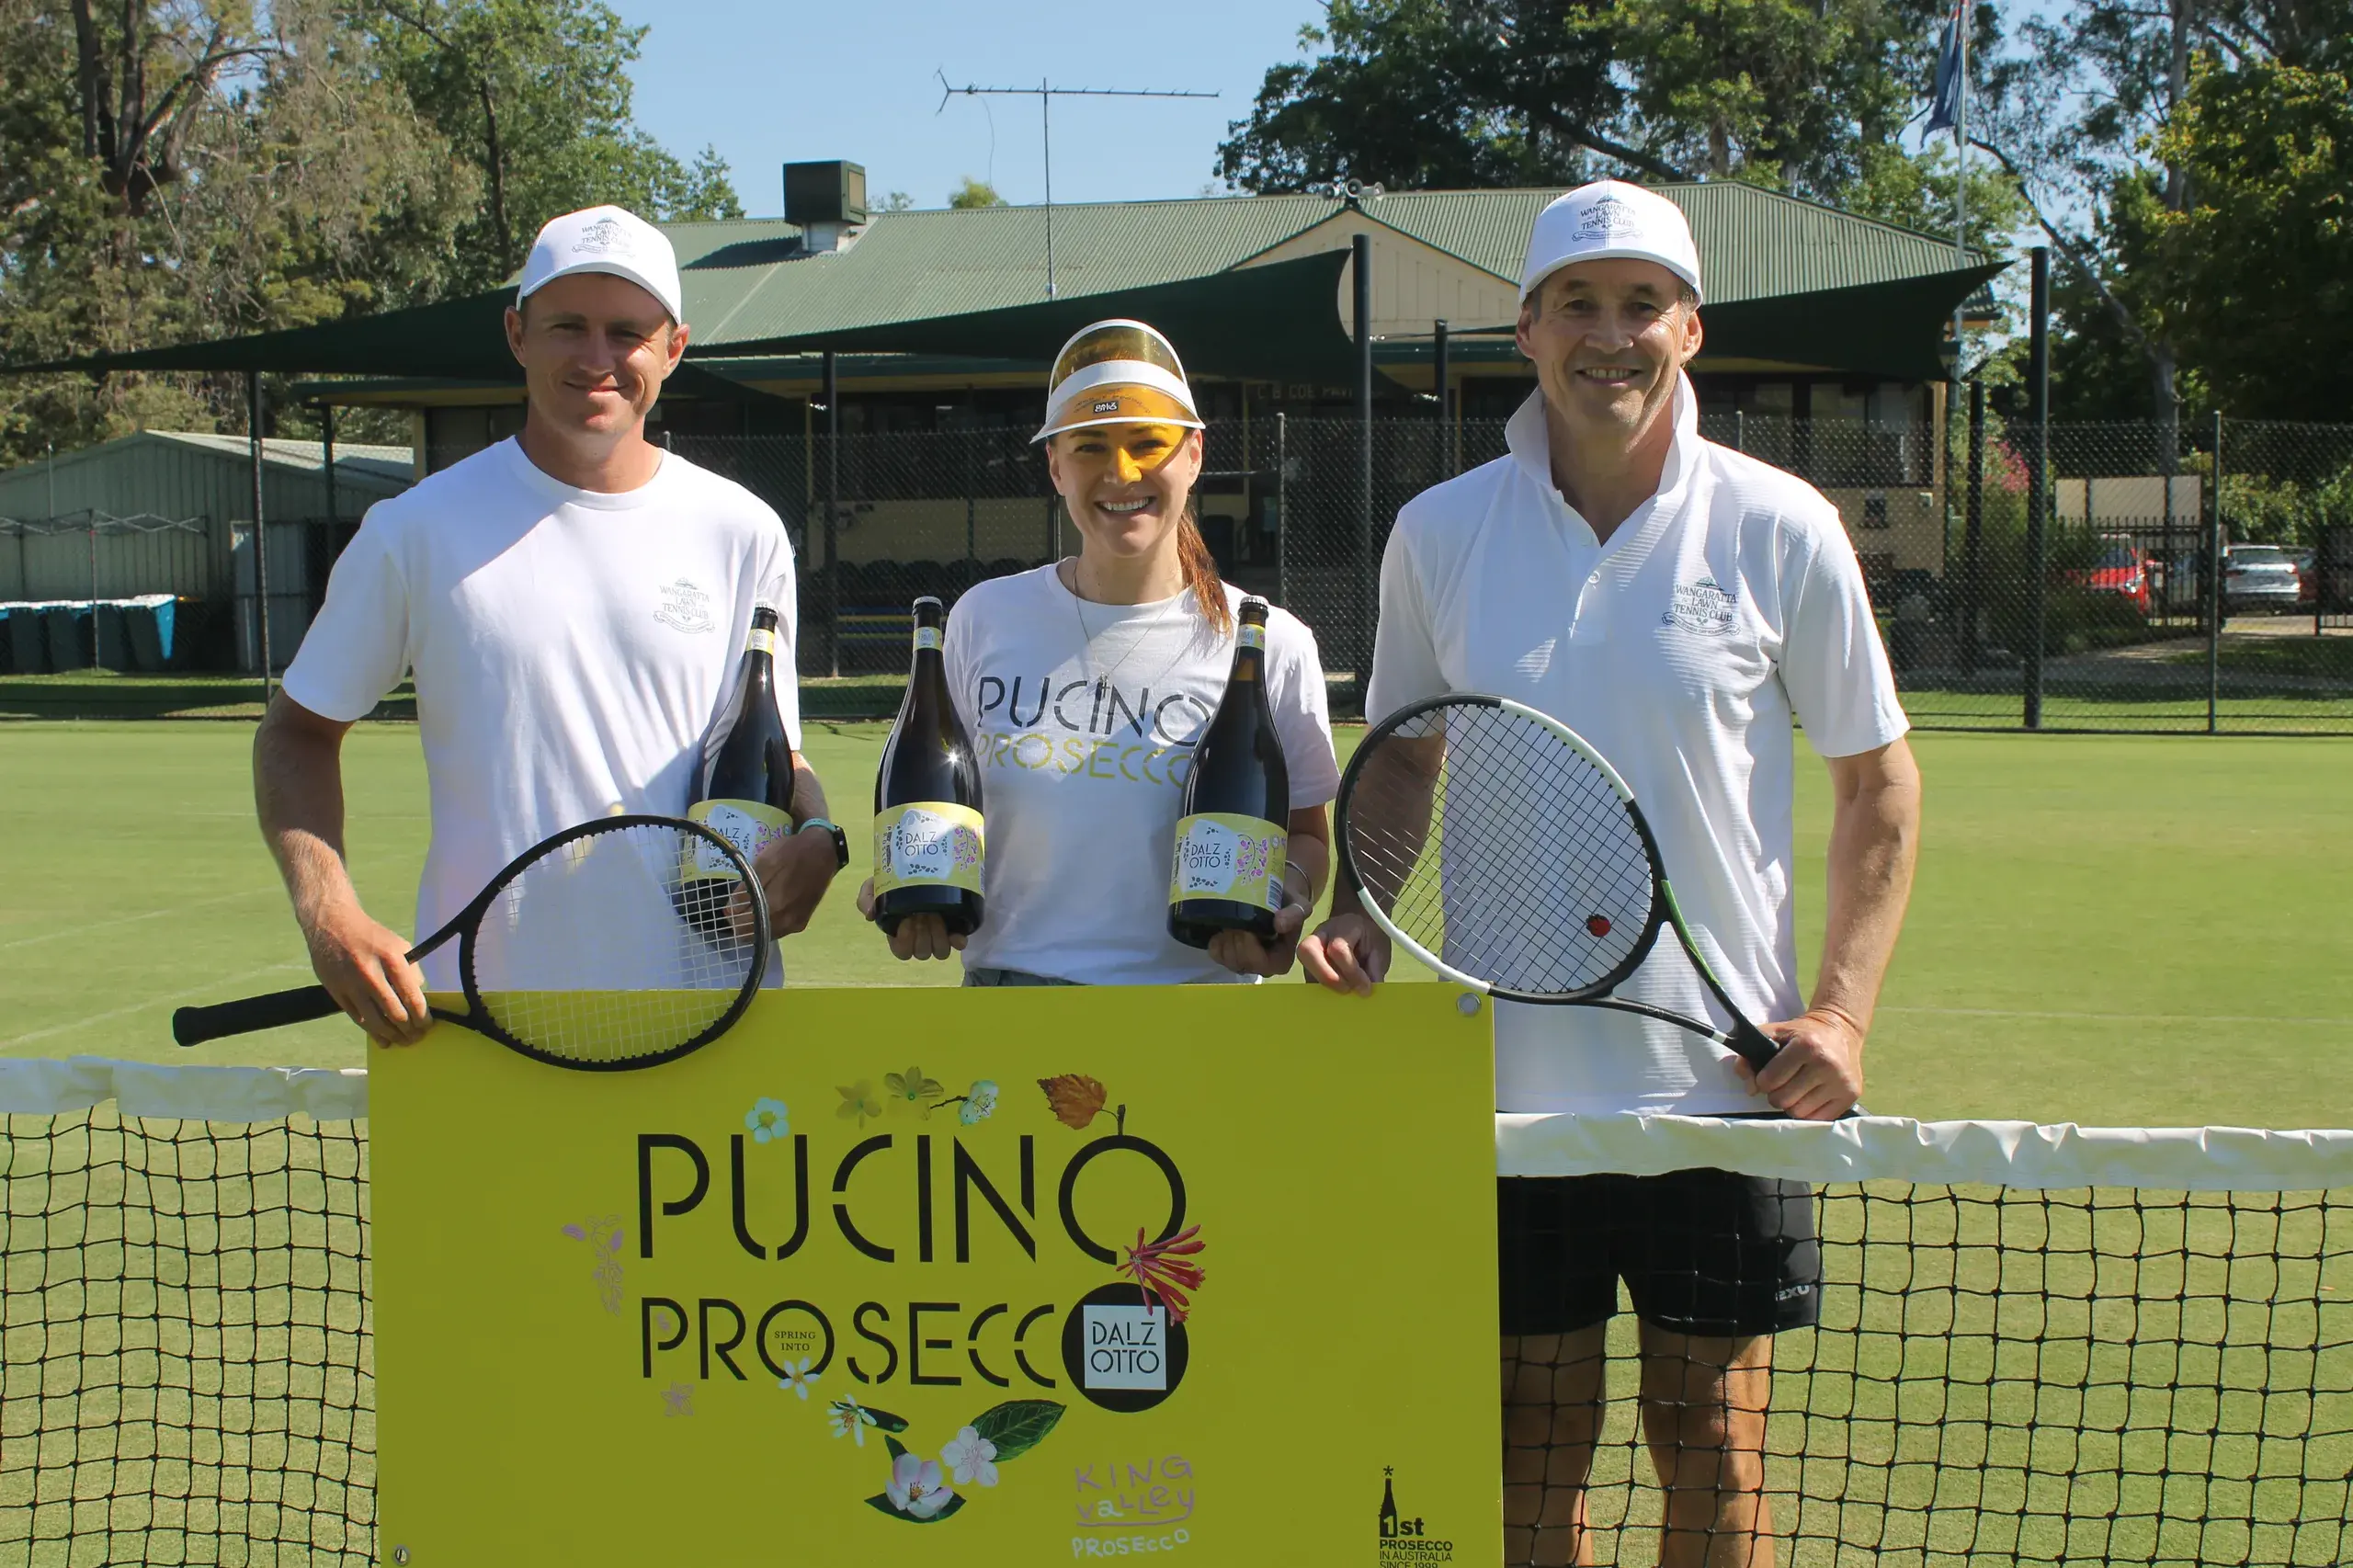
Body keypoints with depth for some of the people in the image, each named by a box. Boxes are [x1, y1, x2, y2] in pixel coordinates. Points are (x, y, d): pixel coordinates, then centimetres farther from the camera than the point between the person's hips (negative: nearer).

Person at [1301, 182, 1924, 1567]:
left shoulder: (1782, 531, -4)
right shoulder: (1439, 533, 2)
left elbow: (1879, 781, 4)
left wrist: (1843, 1010, -6)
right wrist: (1360, 916, -4)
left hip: (1725, 1079, -1)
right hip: (1510, 1076, 2)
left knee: (1712, 1447, 7)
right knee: (1531, 1446, 9)